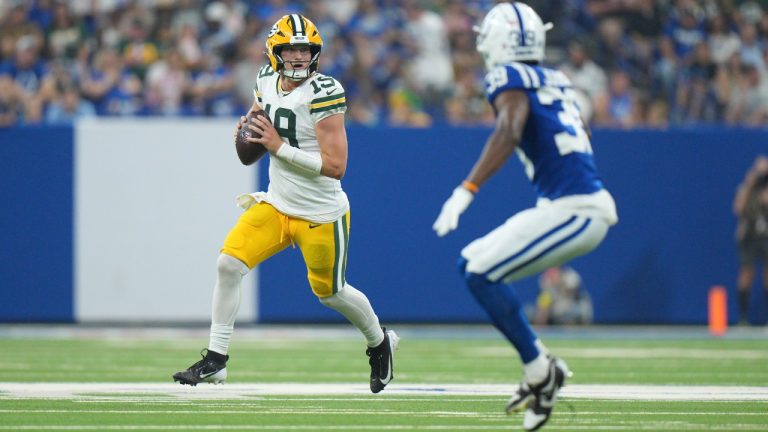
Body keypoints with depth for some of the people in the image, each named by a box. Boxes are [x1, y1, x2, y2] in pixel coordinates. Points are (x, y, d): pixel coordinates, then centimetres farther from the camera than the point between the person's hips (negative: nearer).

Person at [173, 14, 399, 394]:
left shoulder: (323, 94, -22)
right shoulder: (267, 81, -1)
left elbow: (335, 166, -25)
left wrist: (279, 146, -25)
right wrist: (246, 129, -3)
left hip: (321, 216, -5)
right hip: (276, 205, 5)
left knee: (329, 292, 11)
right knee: (229, 263, -12)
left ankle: (379, 342, 41)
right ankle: (215, 359, -5)